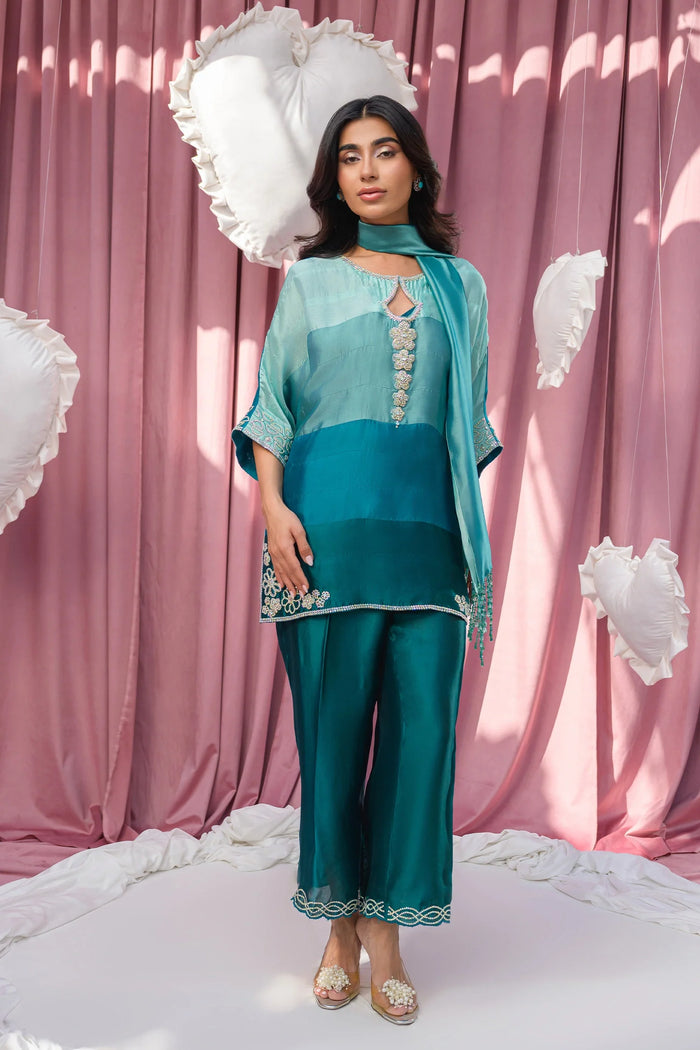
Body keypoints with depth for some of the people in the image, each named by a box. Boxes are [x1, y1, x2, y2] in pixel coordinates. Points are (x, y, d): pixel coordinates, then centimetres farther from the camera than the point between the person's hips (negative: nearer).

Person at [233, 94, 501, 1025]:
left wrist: (472, 529, 8)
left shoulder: (460, 283, 16)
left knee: (421, 723, -2)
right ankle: (341, 927, 17)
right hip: (331, 523, -1)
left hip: (429, 528, 2)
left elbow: (471, 417, 16)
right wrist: (273, 507, -7)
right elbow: (272, 404, 8)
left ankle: (388, 933, 12)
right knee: (334, 722, 2)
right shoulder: (311, 280, 12)